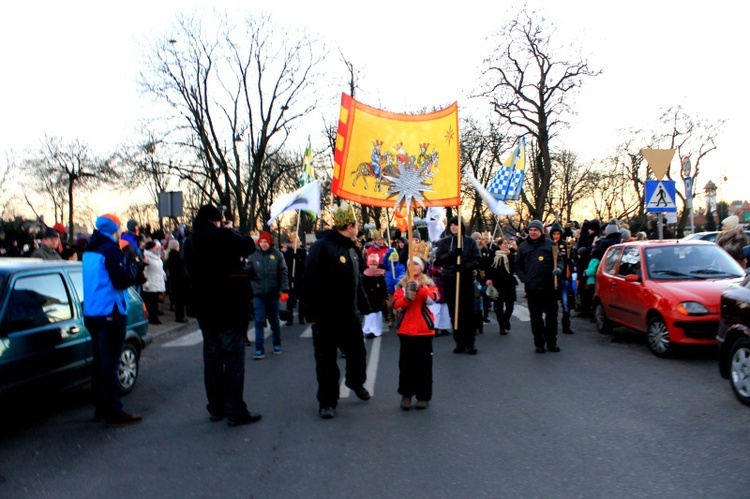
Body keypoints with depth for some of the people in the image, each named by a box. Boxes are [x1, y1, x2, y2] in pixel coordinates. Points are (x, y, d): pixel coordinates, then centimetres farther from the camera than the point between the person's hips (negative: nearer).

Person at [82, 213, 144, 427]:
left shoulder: (90, 251, 13)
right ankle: (114, 413, -2)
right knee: (110, 364, -6)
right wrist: (133, 269, -2)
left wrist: (129, 271, 11)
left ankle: (101, 408, 23)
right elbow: (122, 280, -20)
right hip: (110, 314, -9)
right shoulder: (110, 250, -15)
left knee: (100, 363, 16)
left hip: (92, 313, 9)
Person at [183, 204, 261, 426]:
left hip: (204, 307, 7)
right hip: (230, 306, -7)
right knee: (233, 356, -1)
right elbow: (249, 246, -6)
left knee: (212, 356, 14)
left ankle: (216, 407, 21)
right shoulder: (223, 235, -14)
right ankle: (235, 410, 0)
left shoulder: (190, 243, 8)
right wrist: (234, 232, 12)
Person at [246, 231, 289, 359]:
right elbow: (248, 274, 1)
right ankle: (259, 350, 1)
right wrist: (247, 270, -21)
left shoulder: (277, 255, -3)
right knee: (259, 322, -4)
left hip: (273, 294, 0)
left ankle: (277, 345, 32)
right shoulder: (253, 256, 1)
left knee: (274, 321, 14)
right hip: (258, 294, 0)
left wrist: (284, 290, -12)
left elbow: (283, 273, -4)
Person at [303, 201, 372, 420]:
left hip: (348, 314, 7)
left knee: (358, 351, 16)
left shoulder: (352, 248, 10)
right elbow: (311, 282, -19)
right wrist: (313, 314, -20)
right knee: (326, 359, 4)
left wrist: (364, 306, 16)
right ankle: (327, 401, 17)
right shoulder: (322, 246, -15)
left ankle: (356, 383, 43)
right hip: (326, 316, -7)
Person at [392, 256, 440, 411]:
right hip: (405, 329, 1)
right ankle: (406, 395, 11)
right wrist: (407, 296, -19)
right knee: (406, 363, 2)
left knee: (424, 363, 2)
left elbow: (432, 299, -14)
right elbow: (396, 305, -3)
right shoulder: (402, 284, 7)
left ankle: (423, 396, 10)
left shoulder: (428, 283, 5)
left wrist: (419, 288, -26)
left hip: (424, 330, -1)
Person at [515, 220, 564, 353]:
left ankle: (552, 342, 18)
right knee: (535, 316, 6)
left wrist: (559, 268, -14)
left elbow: (559, 259, 8)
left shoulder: (549, 244, 4)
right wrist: (524, 279, -2)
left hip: (549, 286, -1)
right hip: (532, 288, 1)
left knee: (551, 314, 7)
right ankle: (539, 343, 14)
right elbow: (517, 266, 12)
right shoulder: (523, 246, 8)